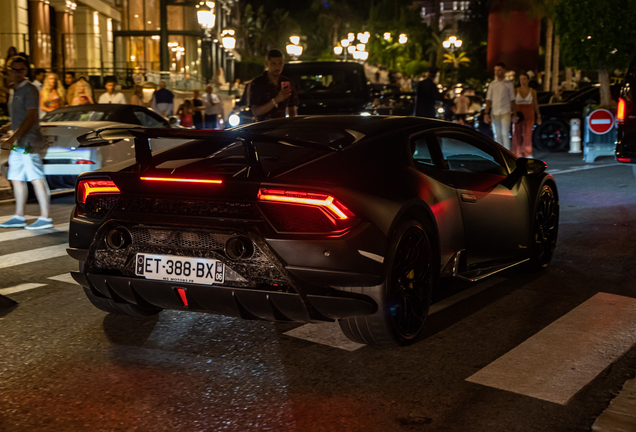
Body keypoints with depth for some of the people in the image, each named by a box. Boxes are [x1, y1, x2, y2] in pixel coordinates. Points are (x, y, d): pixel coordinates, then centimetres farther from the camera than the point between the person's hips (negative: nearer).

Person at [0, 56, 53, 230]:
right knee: (16, 179, 11)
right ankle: (19, 217, 18)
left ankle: (45, 217, -6)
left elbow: (31, 118, -19)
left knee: (36, 179, -8)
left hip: (29, 143, -9)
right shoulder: (16, 90, 18)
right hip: (18, 145, 9)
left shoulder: (29, 90, -10)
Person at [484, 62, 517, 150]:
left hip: (505, 112, -2)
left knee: (505, 134, -10)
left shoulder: (508, 84, 5)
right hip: (494, 113, 2)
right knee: (497, 135, 6)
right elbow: (488, 99, 6)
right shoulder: (492, 84, 8)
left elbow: (512, 100, 6)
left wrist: (514, 114, 4)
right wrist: (486, 113, -2)